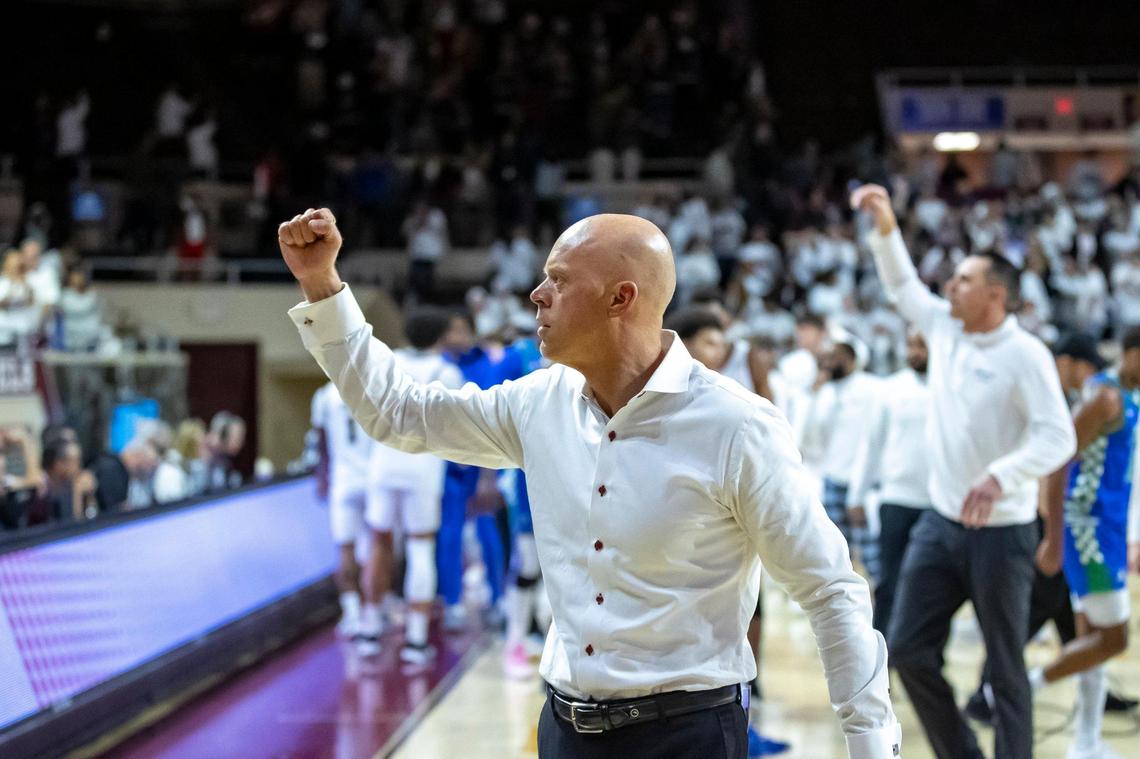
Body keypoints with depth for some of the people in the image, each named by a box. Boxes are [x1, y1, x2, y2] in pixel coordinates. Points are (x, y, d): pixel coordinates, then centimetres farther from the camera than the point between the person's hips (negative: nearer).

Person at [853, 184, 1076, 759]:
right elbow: (902, 286, 21)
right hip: (940, 523, 7)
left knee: (1005, 669, 2)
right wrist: (886, 228, 8)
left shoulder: (1025, 354, -14)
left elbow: (1059, 437, -20)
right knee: (908, 648, 5)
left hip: (1001, 533, -7)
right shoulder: (945, 329, 5)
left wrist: (1001, 475, -35)